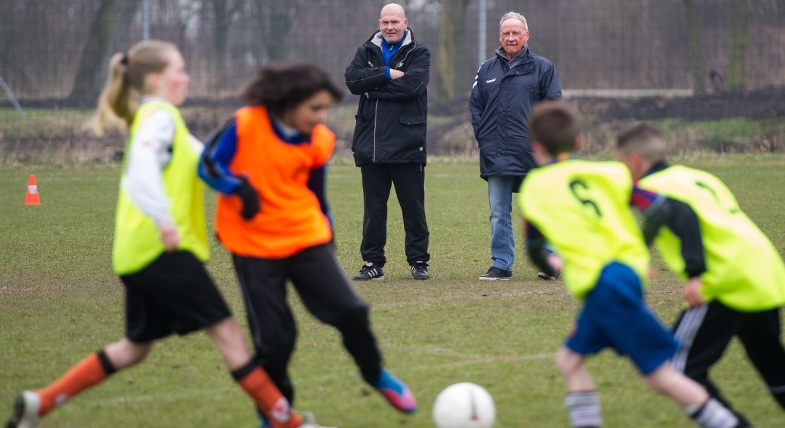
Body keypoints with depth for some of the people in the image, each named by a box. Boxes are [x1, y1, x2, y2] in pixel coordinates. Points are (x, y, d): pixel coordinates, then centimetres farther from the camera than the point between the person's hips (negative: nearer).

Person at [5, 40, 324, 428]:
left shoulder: (154, 116, 22)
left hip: (139, 252, 10)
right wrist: (163, 218, -36)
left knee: (135, 347, 18)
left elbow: (201, 159, 26)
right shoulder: (160, 115, -8)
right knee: (226, 331, -8)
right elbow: (143, 163, -27)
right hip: (162, 249, -10)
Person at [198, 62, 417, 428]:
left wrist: (328, 242, 17)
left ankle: (376, 375, 20)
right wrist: (240, 188, -27)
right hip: (255, 246, -3)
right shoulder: (246, 125, -14)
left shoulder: (318, 141, -1)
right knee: (274, 339, -2)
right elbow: (208, 166, -9)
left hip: (306, 237, 3)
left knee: (350, 311, -7)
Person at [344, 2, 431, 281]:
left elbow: (411, 85, -16)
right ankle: (373, 263, 13)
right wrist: (387, 74, -14)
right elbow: (352, 80, -6)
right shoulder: (366, 52, 12)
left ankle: (418, 262, 9)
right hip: (371, 143, 3)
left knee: (413, 207, 1)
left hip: (407, 145, -3)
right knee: (373, 208, 7)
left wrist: (373, 87, -9)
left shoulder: (418, 54, 2)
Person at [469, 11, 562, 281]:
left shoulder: (542, 68, 5)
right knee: (499, 214, 2)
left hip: (533, 155, -3)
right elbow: (475, 105, 15)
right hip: (496, 155, 3)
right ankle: (502, 265, 7)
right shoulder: (487, 70, 14)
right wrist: (483, 136, 2)